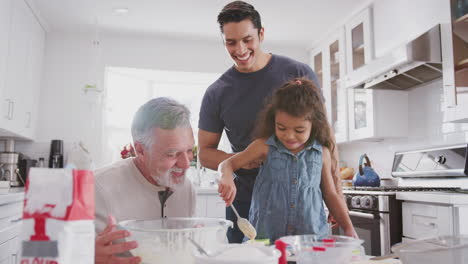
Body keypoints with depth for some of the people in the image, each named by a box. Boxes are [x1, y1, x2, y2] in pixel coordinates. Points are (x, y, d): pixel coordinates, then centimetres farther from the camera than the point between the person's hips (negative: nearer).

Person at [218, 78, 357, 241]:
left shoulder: (322, 153, 7)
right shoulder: (266, 147, 2)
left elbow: (331, 195, 16)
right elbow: (228, 164, 6)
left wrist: (349, 229, 10)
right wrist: (226, 178, -16)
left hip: (311, 236, 1)